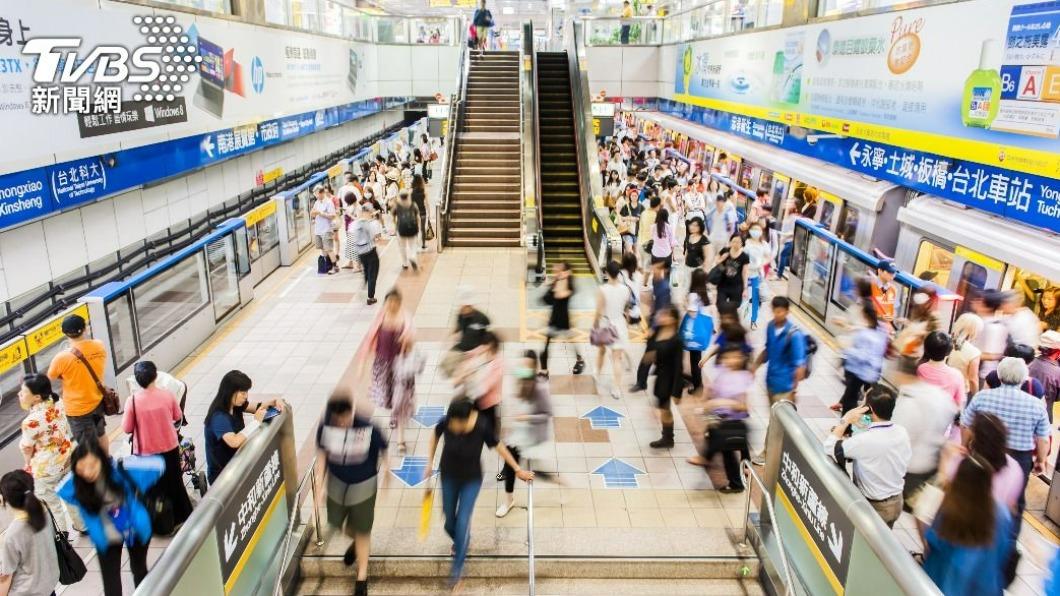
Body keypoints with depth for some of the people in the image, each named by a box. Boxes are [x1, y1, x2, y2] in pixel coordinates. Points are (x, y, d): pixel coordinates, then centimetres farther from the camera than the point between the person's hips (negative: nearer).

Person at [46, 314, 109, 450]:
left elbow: (50, 378, -7)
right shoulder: (99, 346, -13)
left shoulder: (62, 357, -26)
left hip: (77, 408, -5)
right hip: (98, 400, 5)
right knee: (101, 433, 28)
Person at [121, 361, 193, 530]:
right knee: (174, 482, 21)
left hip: (145, 451, -2)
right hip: (170, 447, 2)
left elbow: (127, 429, -10)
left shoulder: (132, 400, -20)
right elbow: (178, 417, 2)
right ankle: (181, 516, 36)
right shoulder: (167, 395, -14)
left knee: (153, 487, 17)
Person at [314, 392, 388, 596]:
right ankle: (356, 541, 57)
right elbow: (322, 455, -5)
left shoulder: (368, 428, -28)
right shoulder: (325, 427, -20)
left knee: (362, 531, 9)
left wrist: (384, 474, 5)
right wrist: (320, 486, -4)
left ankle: (362, 577, 30)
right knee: (337, 522, 21)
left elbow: (383, 451, -10)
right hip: (336, 482, 3)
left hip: (363, 484, -3)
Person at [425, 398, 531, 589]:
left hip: (471, 480, -2)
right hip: (449, 477, 2)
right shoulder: (445, 422, -26)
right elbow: (435, 437, -2)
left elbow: (499, 447, -14)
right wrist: (430, 464, 2)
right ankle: (459, 542, 52)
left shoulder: (482, 425, -30)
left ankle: (457, 570, 13)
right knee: (449, 520, 17)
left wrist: (518, 470, -6)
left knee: (462, 523, -7)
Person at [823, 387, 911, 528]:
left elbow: (829, 447, -22)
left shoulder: (865, 440, -31)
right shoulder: (902, 432, -10)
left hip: (873, 506, -6)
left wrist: (846, 420, -18)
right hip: (896, 503, 6)